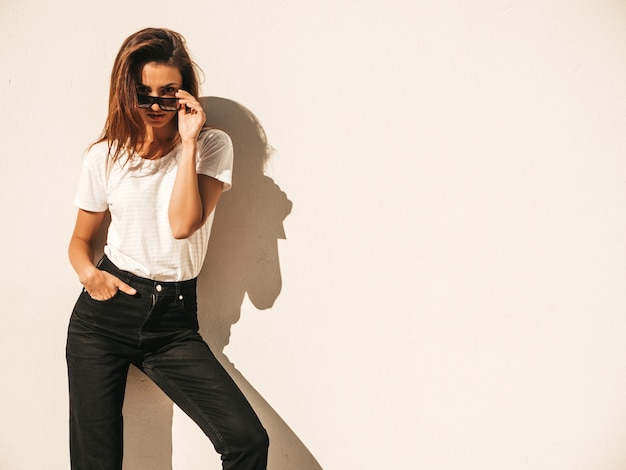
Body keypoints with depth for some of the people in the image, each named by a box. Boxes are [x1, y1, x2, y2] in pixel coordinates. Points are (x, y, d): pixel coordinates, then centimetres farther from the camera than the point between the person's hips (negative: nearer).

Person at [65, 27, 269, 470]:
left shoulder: (212, 146, -1)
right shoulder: (104, 157, 3)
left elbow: (183, 225, -16)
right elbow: (82, 238, 14)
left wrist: (188, 142, -15)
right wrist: (88, 272, -8)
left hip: (174, 319, -1)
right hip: (106, 312, 1)